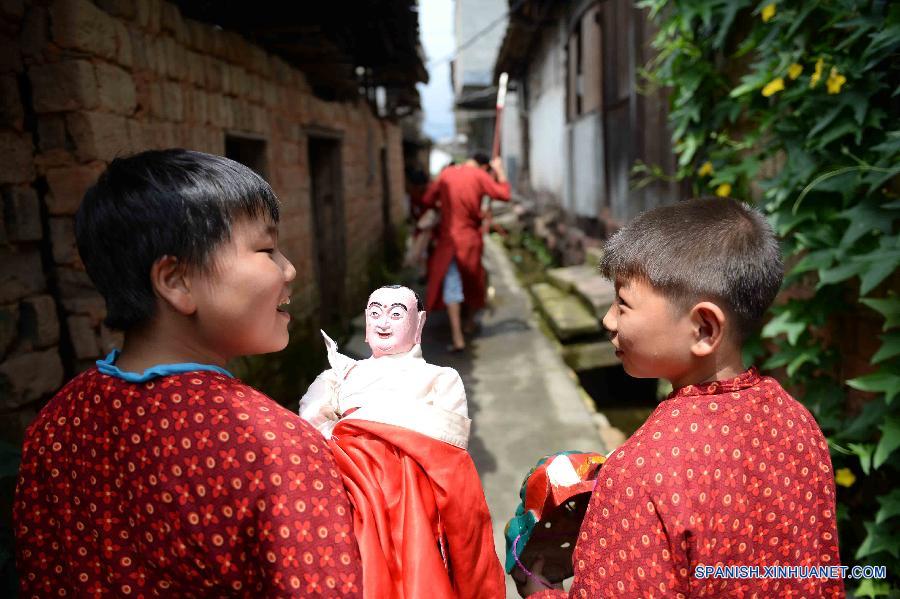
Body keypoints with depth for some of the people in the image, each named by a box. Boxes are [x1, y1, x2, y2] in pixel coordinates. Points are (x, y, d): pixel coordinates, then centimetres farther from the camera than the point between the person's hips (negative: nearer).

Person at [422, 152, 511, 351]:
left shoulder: (446, 173, 2)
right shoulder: (479, 176, -6)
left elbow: (427, 200, 5)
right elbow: (504, 194, -6)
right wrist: (499, 170, 5)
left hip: (449, 239, 1)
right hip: (471, 239, 0)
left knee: (451, 285, 1)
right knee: (472, 280, 21)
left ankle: (458, 338, -10)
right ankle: (469, 323, 38)